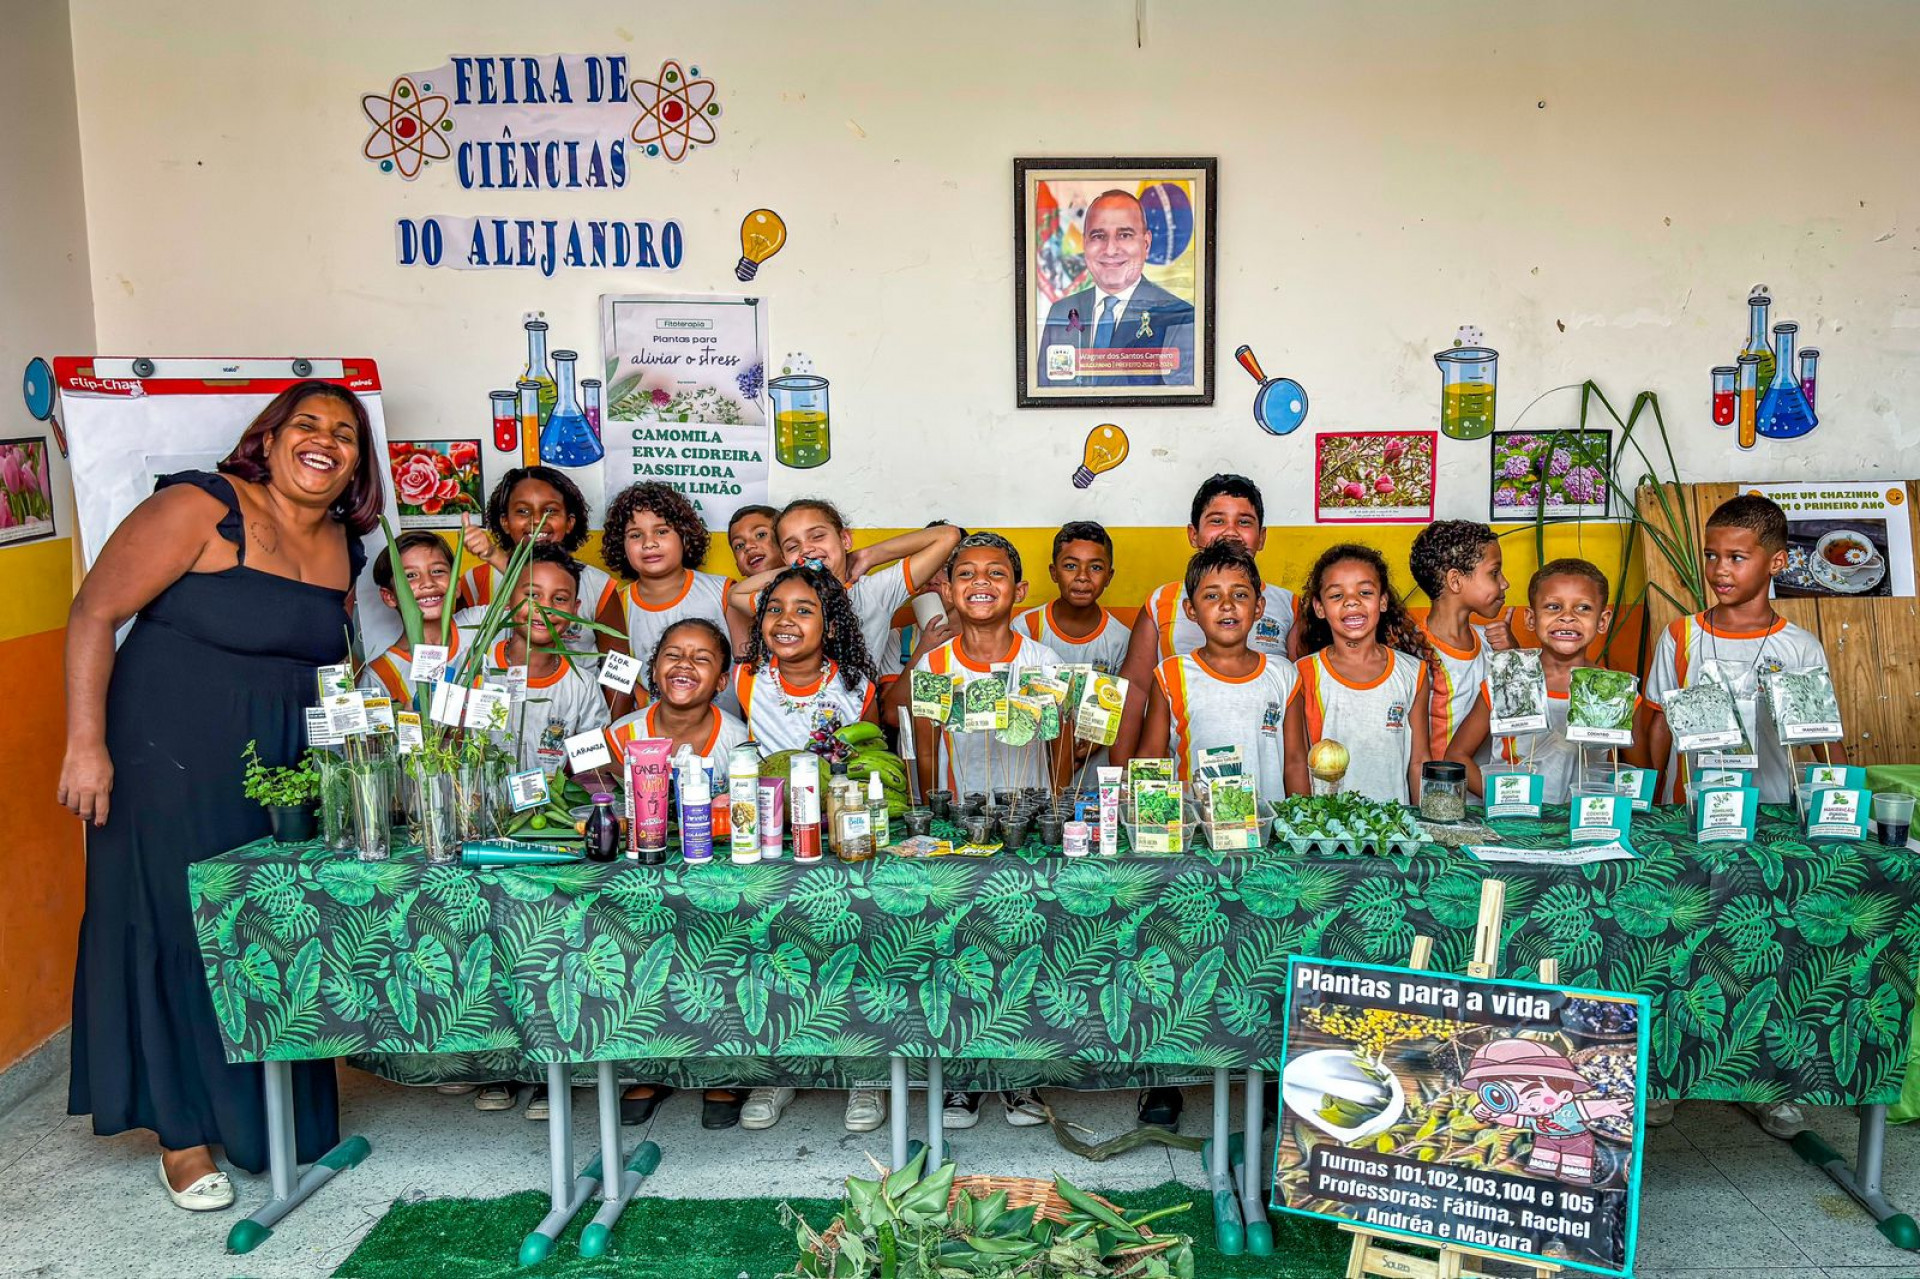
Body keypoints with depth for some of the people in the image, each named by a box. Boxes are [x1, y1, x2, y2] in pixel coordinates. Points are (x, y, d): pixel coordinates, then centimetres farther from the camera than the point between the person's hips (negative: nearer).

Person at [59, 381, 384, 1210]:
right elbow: (94, 614, -13)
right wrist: (86, 744, -17)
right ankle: (184, 1132, 17)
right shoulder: (201, 509, -13)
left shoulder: (344, 550, 7)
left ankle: (275, 1115, 28)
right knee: (178, 929, 3)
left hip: (284, 767, 6)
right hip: (172, 759, -6)